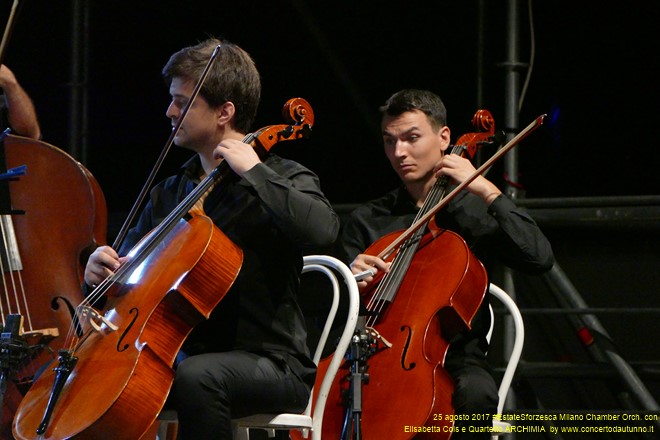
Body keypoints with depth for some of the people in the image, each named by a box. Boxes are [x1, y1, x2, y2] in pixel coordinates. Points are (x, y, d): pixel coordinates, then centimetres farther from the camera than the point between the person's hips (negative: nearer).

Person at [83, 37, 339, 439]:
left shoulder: (281, 178, -3)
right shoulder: (170, 194, 15)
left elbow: (322, 230, -27)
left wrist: (253, 170, -18)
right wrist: (103, 273, -4)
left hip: (271, 364, -6)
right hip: (183, 355, 6)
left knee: (196, 376, -37)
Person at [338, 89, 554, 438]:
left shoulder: (475, 211, 10)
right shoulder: (366, 220, 16)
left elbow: (540, 258, -8)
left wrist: (488, 192, -9)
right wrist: (353, 279, -7)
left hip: (454, 359, -1)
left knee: (476, 395, -37)